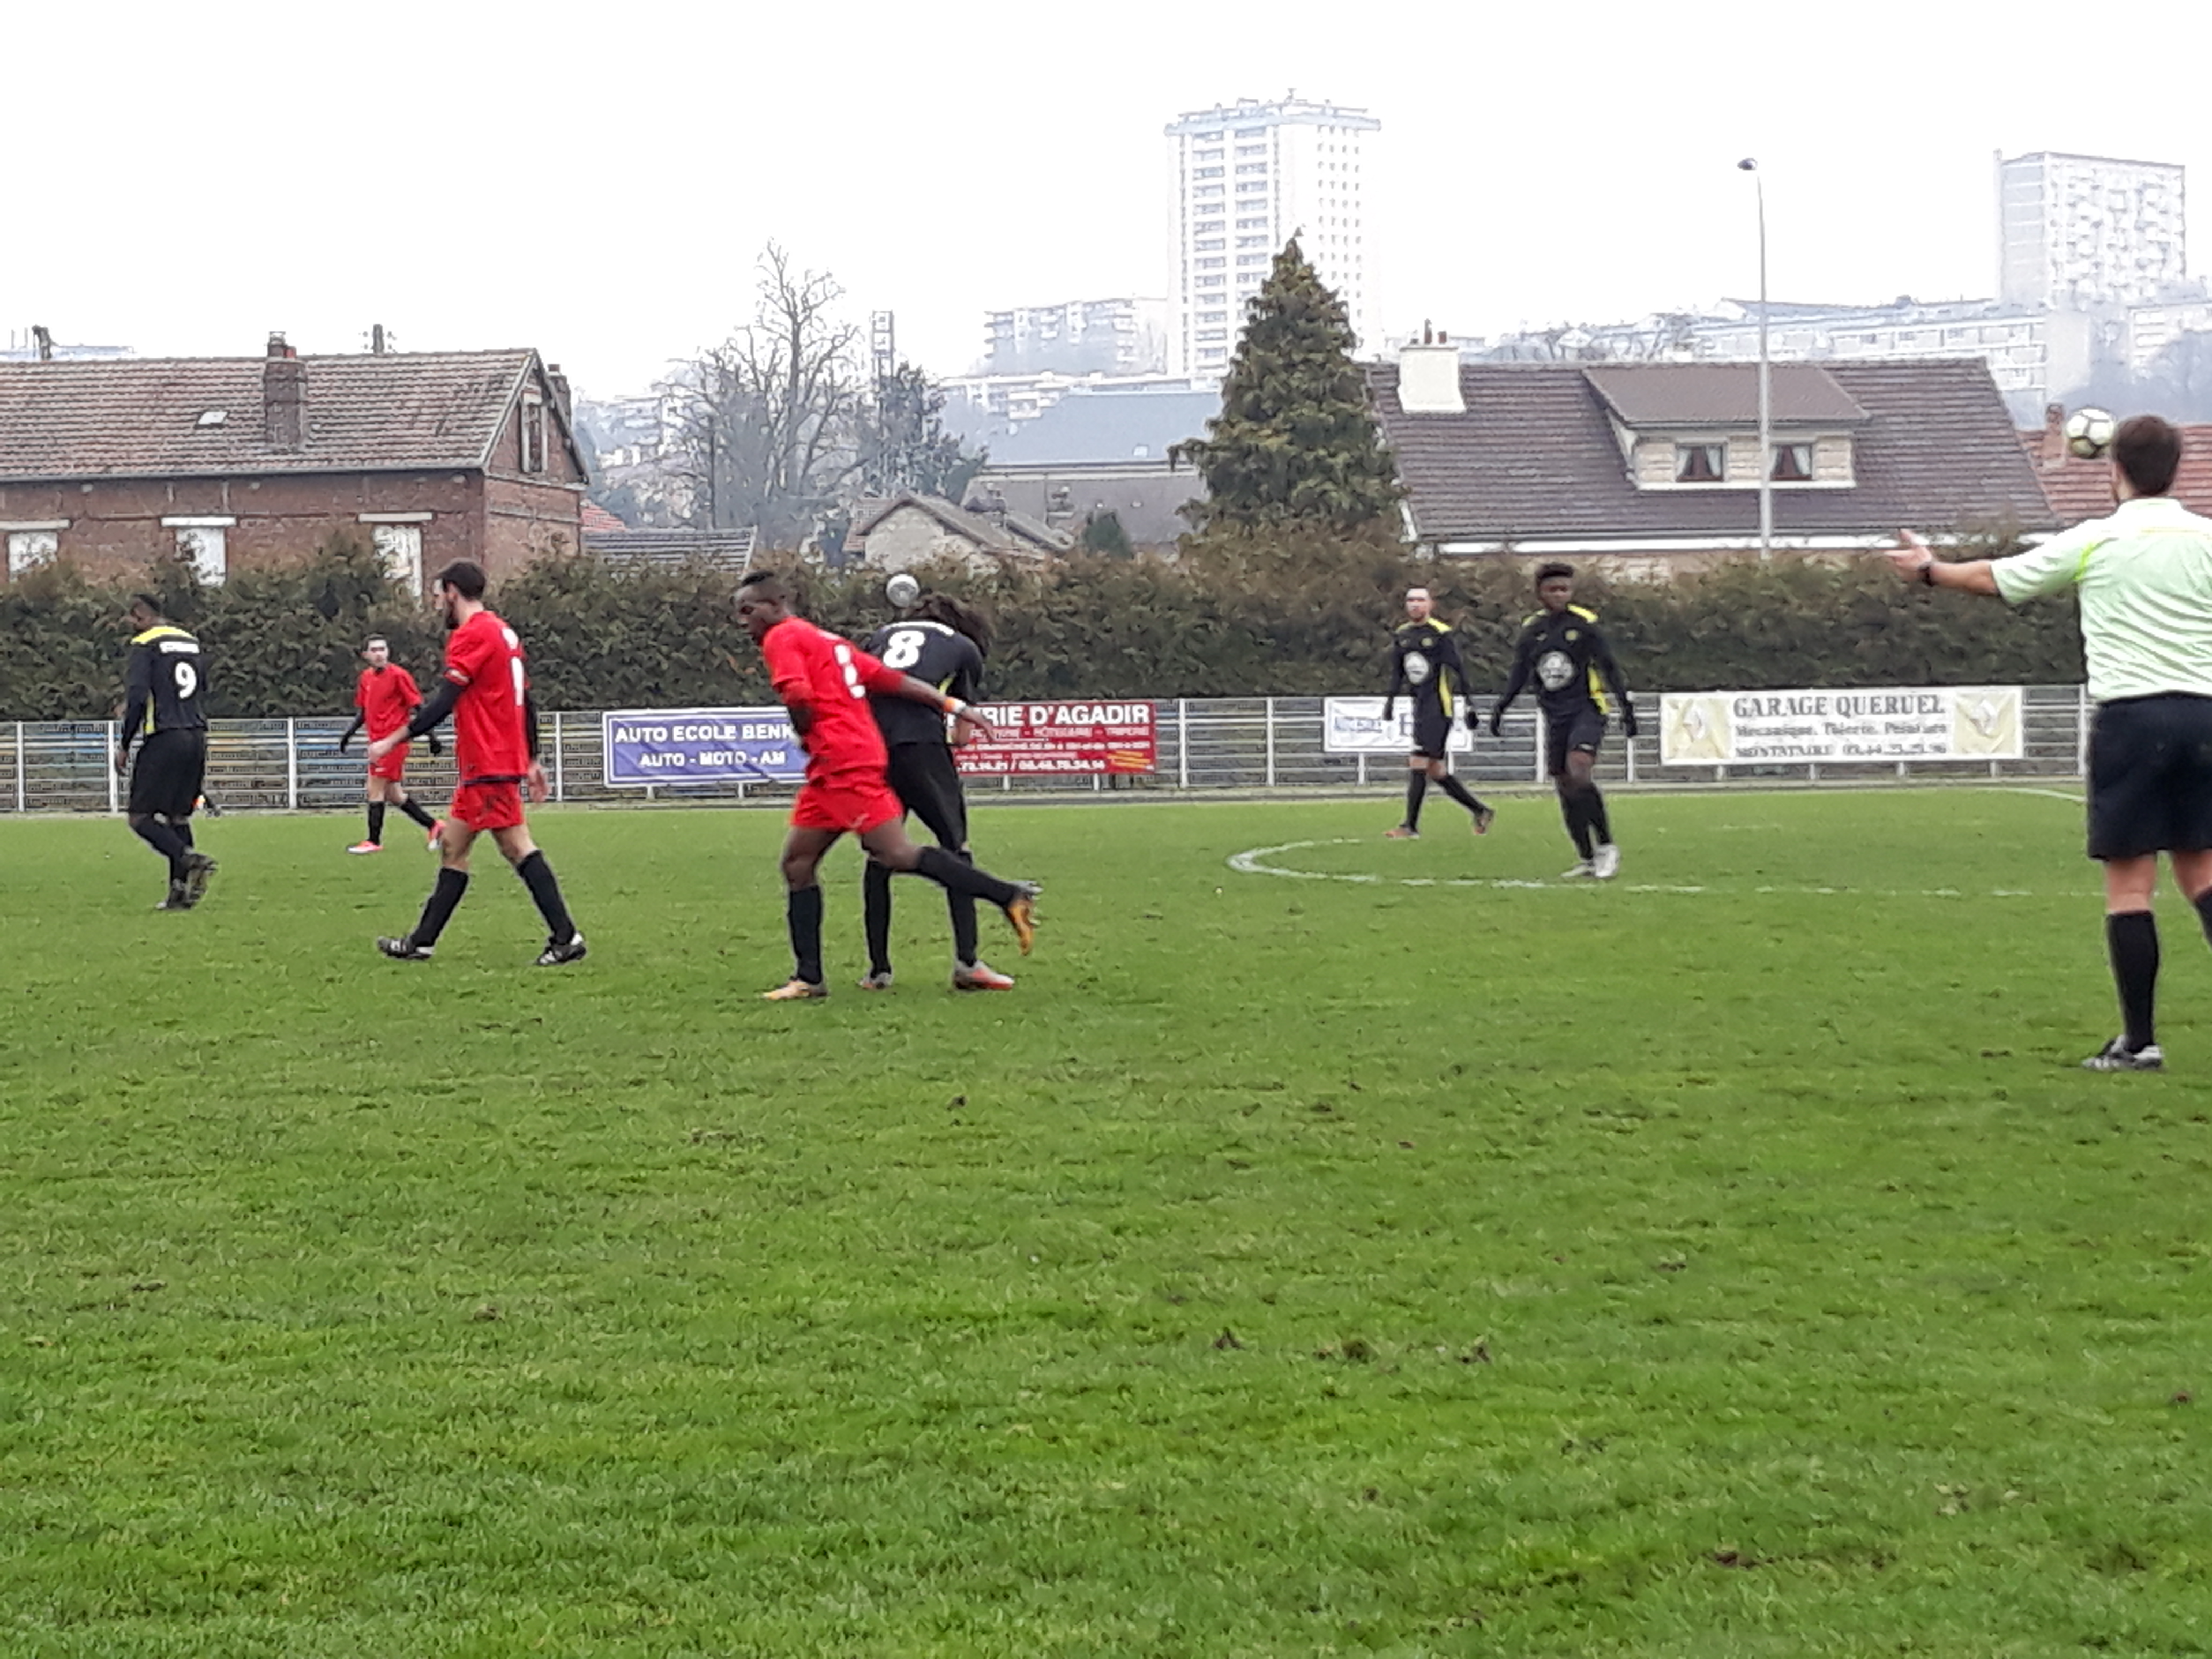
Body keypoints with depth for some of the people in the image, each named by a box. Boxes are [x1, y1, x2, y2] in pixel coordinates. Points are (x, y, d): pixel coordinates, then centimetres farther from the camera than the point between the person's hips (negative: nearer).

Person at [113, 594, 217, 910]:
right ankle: (181, 891, 6)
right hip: (196, 736, 7)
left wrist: (124, 746, -7)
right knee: (178, 816, 13)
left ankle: (190, 859, -24)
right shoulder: (191, 642, 15)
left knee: (141, 818, -3)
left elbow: (137, 697, -15)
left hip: (164, 739, -7)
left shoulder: (145, 645, -6)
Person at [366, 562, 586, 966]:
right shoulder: (504, 633, 16)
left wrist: (392, 741, -14)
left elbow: (442, 703, -18)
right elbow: (527, 701, 18)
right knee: (452, 848, 11)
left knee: (517, 849, -9)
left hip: (489, 767, -9)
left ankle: (566, 938, -11)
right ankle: (421, 943, 14)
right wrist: (532, 760, 22)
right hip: (504, 760, 9)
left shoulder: (471, 635, -13)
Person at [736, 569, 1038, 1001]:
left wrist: (806, 733, 1)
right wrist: (954, 706, 14)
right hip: (829, 771, 10)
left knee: (898, 855, -14)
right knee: (797, 863, 10)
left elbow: (799, 696, -20)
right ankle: (808, 977, 10)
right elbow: (892, 680, 18)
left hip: (844, 763, -10)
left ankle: (1009, 896, -14)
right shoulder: (828, 640, 24)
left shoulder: (781, 638, -3)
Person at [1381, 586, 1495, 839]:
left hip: (1438, 707, -8)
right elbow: (1397, 670, 20)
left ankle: (1411, 826, -10)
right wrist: (1391, 699, 13)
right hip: (1420, 706, 8)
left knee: (1418, 763, -13)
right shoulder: (1401, 635, 13)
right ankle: (1480, 812, 21)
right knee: (1434, 769, 9)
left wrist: (1467, 702, -12)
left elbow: (1458, 670, -9)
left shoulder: (1441, 634, -8)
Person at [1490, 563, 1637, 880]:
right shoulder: (1531, 630, 6)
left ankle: (1606, 847, -15)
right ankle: (1587, 860, 14)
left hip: (1586, 711, -5)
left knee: (1578, 772, -24)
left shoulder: (1584, 624, -5)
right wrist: (1500, 707, 5)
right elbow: (1519, 675, 15)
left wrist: (1625, 707, -5)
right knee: (1564, 785, 4)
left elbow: (1608, 667, -2)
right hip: (1555, 716, 5)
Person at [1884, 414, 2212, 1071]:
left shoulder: (2095, 541, -1)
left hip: (2131, 715, -3)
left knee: (2128, 881, 1)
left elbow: (1997, 579, 11)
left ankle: (2139, 1041, 2)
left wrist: (1930, 569, 27)